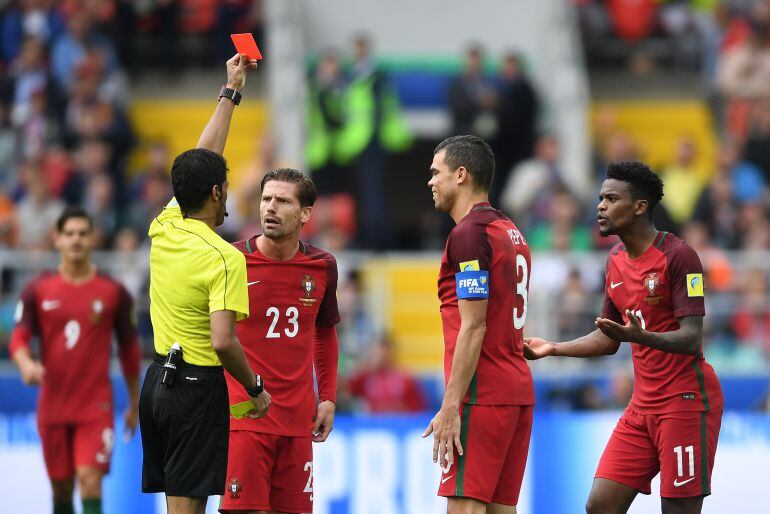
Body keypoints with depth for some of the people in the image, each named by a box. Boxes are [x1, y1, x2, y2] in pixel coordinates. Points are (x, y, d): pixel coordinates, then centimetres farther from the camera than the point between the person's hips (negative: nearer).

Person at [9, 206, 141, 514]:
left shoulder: (113, 293, 2)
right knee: (61, 488, 8)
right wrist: (26, 364, -25)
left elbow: (129, 350, 10)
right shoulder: (38, 290, 4)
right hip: (53, 405, 2)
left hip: (96, 407, -2)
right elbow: (19, 338, -1)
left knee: (90, 479, -16)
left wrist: (135, 403, 14)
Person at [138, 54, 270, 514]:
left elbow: (201, 160, 18)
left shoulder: (164, 229, 5)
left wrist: (231, 92, 25)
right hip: (198, 385, -8)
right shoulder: (224, 258, -17)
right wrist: (256, 389, -9)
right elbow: (223, 341, -24)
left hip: (158, 379, 8)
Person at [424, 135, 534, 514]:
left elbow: (473, 327, -17)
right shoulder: (510, 232, 18)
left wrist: (450, 406, -17)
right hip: (518, 390, 9)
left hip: (482, 396, -9)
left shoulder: (469, 233, -11)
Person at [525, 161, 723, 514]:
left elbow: (691, 339, -20)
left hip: (685, 402, -8)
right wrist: (553, 349, 11)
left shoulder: (678, 256, -12)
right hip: (643, 405, 8)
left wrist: (640, 336, -36)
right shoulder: (616, 261, 12)